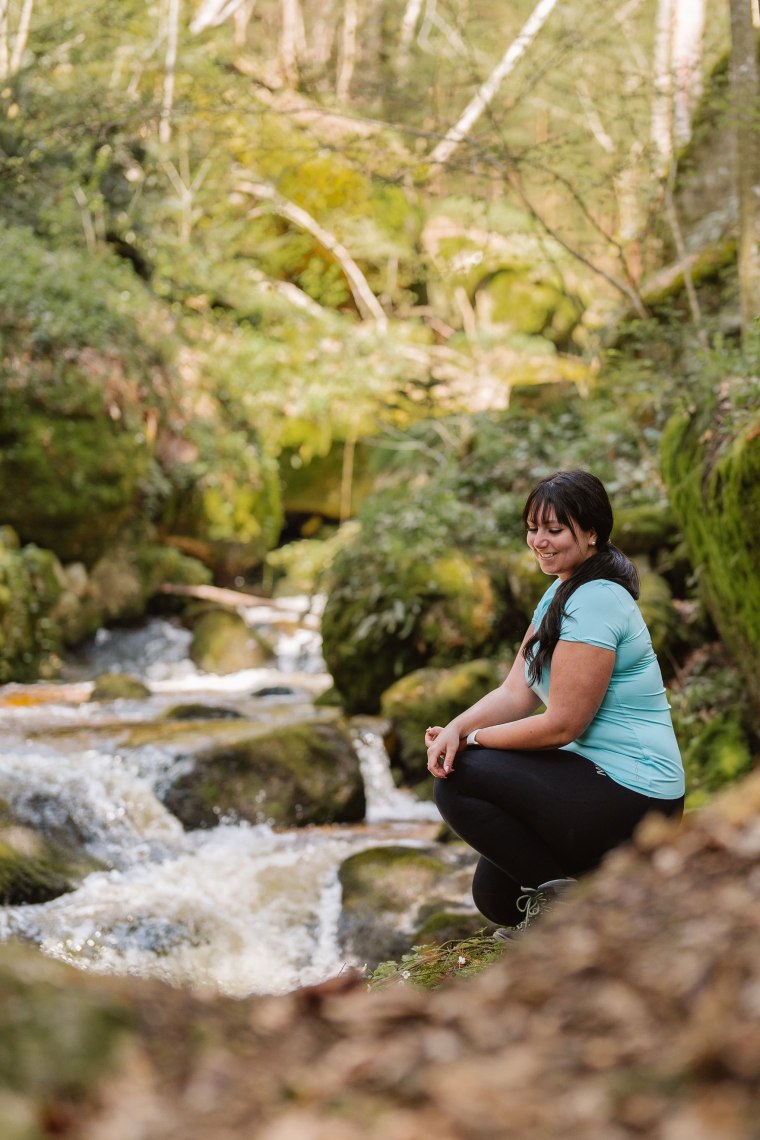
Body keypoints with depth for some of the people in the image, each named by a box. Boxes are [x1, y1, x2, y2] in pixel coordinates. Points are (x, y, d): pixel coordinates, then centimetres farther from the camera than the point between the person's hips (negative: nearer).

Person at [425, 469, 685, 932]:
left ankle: (559, 895, -7)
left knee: (459, 781, -14)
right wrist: (457, 728, -13)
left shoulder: (594, 604, -20)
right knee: (495, 896, 17)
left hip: (631, 800, -10)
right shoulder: (562, 592, 11)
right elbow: (516, 692, 5)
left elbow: (562, 724, -21)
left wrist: (472, 740, -11)